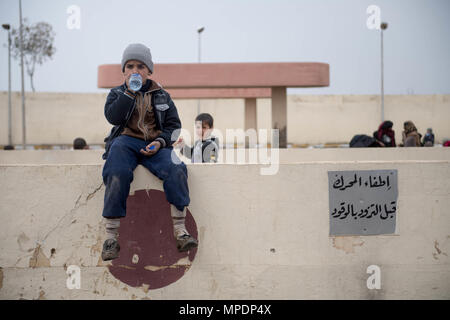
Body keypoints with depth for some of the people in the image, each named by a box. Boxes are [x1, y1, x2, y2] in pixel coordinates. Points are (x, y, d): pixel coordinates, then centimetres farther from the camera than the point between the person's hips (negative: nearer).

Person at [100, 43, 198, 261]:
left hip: (154, 144, 1)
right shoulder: (117, 93, 15)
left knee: (176, 170, -30)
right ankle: (111, 236, -31)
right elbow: (112, 117, -4)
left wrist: (160, 141, -6)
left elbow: (174, 124, 13)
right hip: (125, 141, -1)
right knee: (117, 173, -35)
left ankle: (180, 230, -26)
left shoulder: (161, 96, 17)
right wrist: (129, 92, -8)